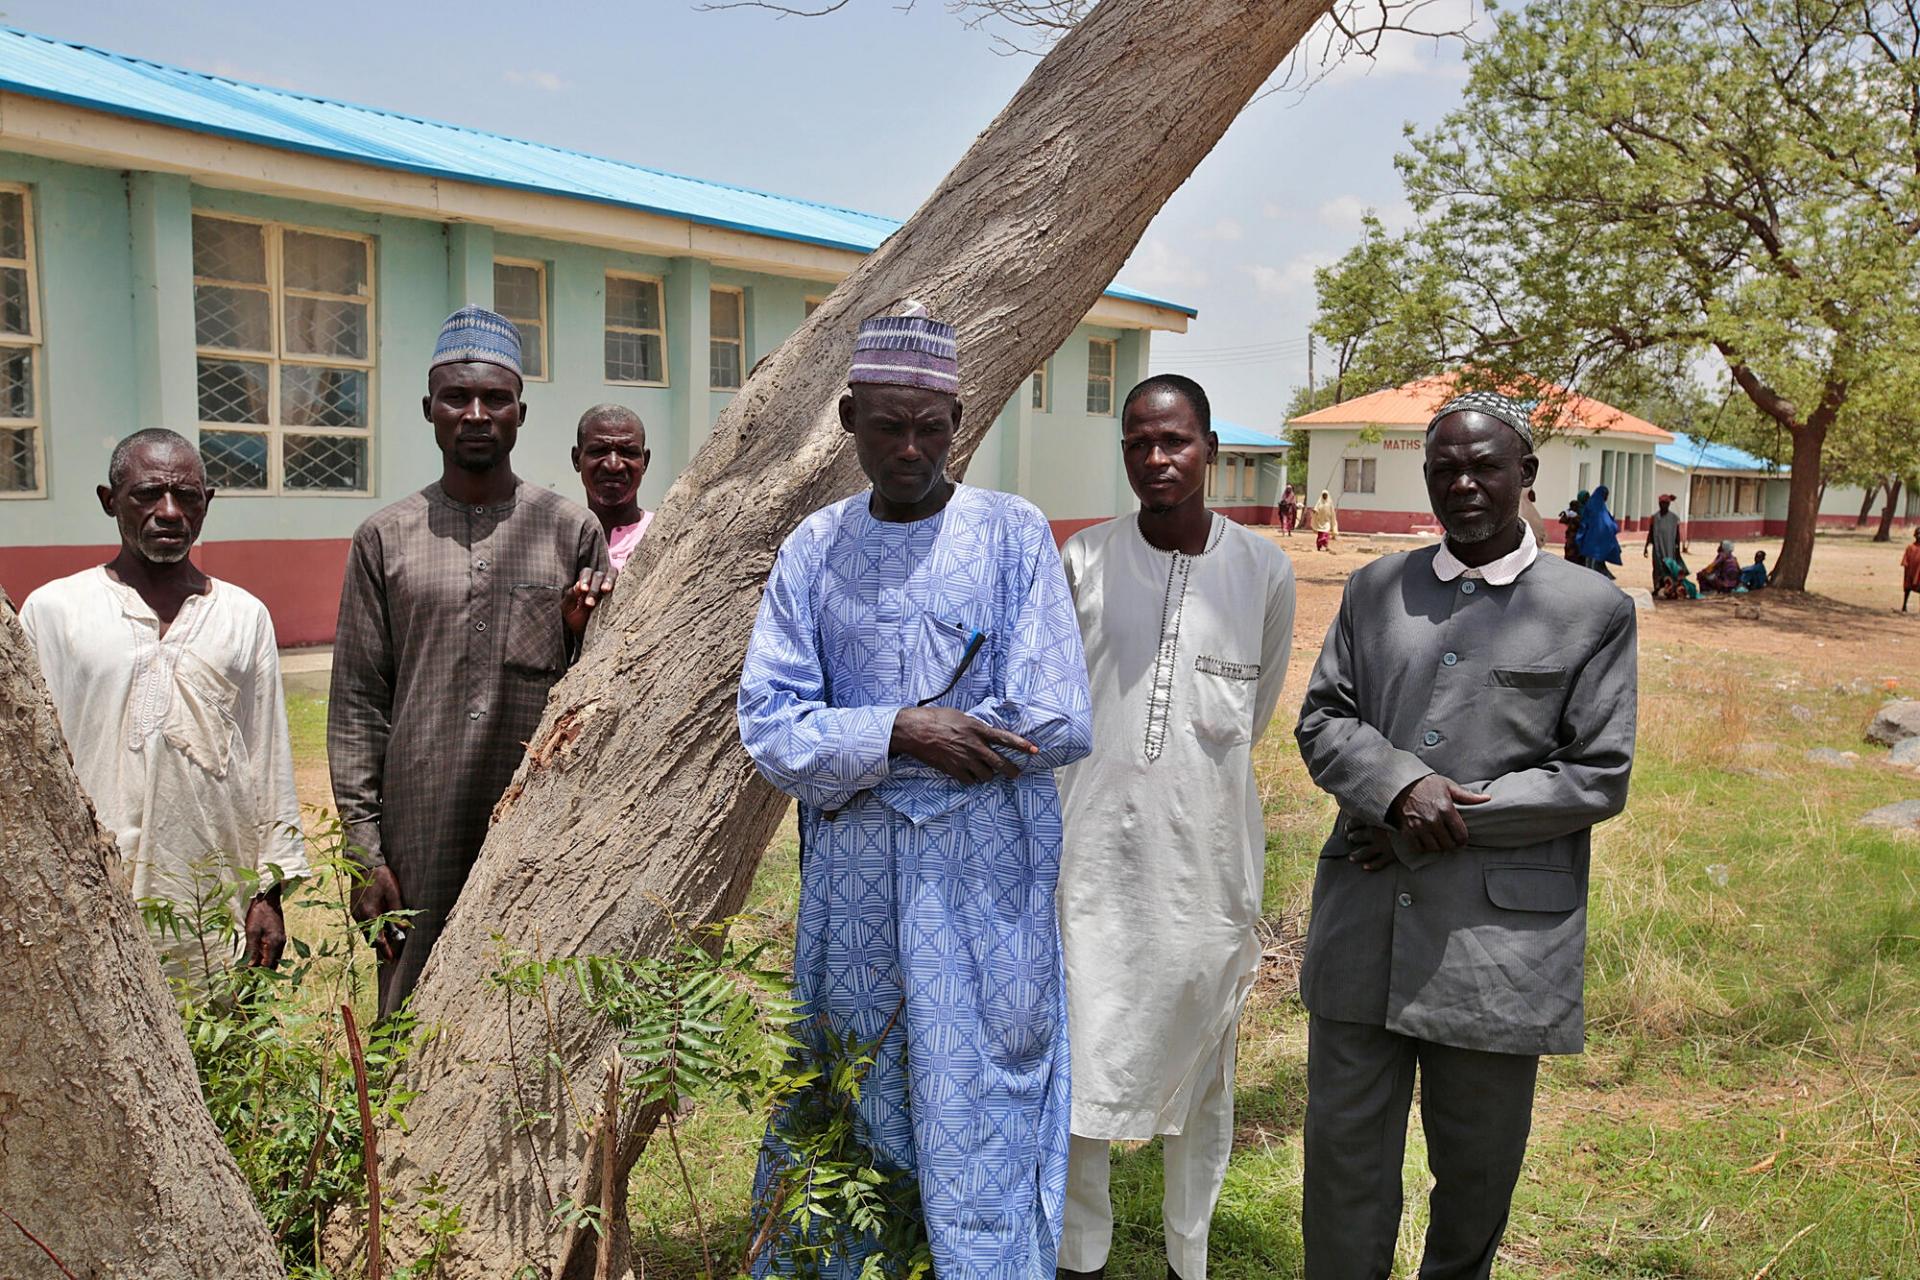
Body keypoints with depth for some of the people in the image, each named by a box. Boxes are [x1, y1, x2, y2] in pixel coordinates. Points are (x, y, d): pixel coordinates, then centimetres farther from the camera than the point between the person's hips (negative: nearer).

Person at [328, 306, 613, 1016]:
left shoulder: (574, 531, 6)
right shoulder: (385, 538, 6)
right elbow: (356, 706, 5)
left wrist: (583, 637, -12)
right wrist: (365, 852, 0)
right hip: (422, 837, 0)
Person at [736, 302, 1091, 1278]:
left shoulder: (1012, 533, -4)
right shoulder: (813, 551, 4)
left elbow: (1057, 724, -13)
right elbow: (769, 731, -3)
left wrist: (856, 748, -9)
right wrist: (899, 732, -20)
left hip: (983, 879, -2)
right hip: (852, 877, 3)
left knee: (980, 1118, 6)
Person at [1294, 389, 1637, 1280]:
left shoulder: (1595, 611, 0)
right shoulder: (1376, 588, 10)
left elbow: (1597, 779, -4)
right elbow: (1321, 720, 6)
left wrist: (1448, 820, -12)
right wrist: (1400, 785, -14)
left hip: (1500, 932, -2)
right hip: (1364, 924, 2)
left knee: (1478, 1164, 15)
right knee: (1344, 1144, 10)